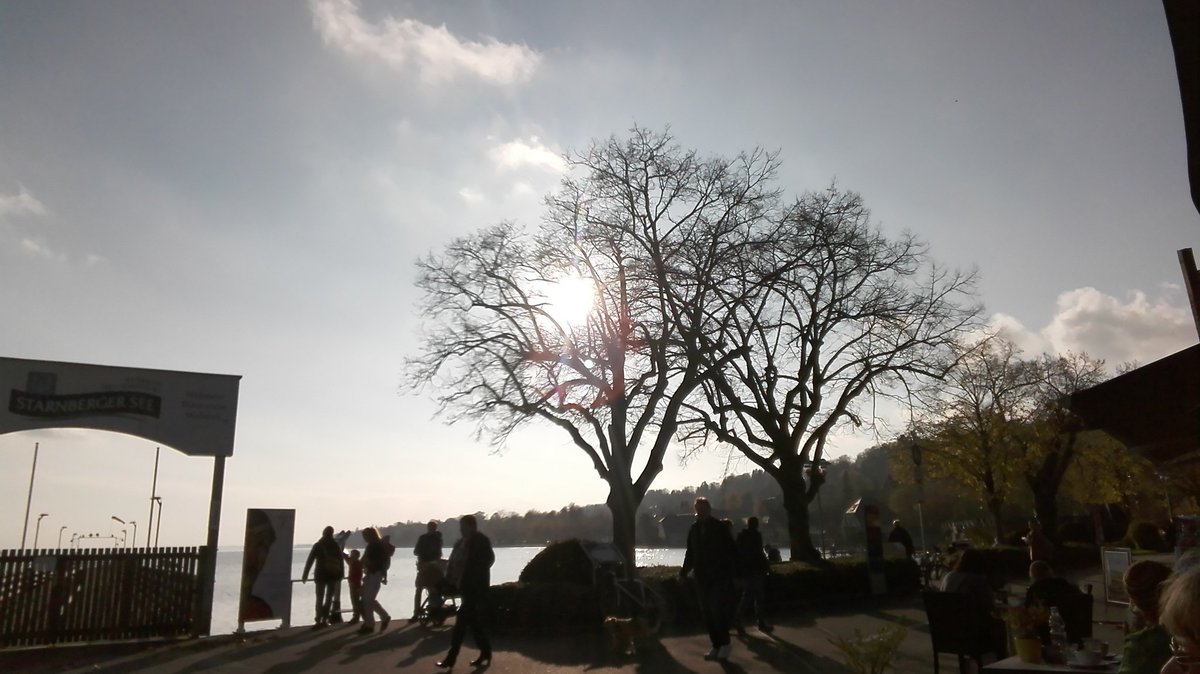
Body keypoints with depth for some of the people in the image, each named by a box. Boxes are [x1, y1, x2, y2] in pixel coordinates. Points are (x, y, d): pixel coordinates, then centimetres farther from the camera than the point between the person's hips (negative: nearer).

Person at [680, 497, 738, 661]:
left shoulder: (720, 527, -5)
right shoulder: (694, 528, 7)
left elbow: (732, 551, -5)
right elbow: (690, 553, 13)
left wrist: (730, 570, -16)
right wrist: (685, 571, 1)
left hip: (720, 577, -5)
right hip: (702, 578, 5)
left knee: (717, 610, -12)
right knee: (708, 614, 7)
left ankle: (724, 643, 6)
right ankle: (716, 646, 18)